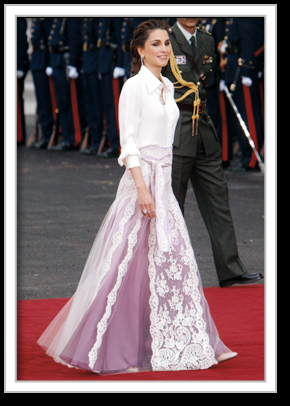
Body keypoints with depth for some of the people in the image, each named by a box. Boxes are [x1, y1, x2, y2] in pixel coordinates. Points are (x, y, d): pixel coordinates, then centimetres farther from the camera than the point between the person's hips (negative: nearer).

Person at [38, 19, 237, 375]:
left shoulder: (167, 87, 15)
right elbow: (128, 142, -14)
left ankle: (193, 342, 15)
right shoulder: (134, 86, -9)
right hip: (142, 177, -8)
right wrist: (141, 187, -21)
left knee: (174, 260, 9)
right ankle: (114, 350, 1)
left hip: (164, 179, 8)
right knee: (135, 263, -6)